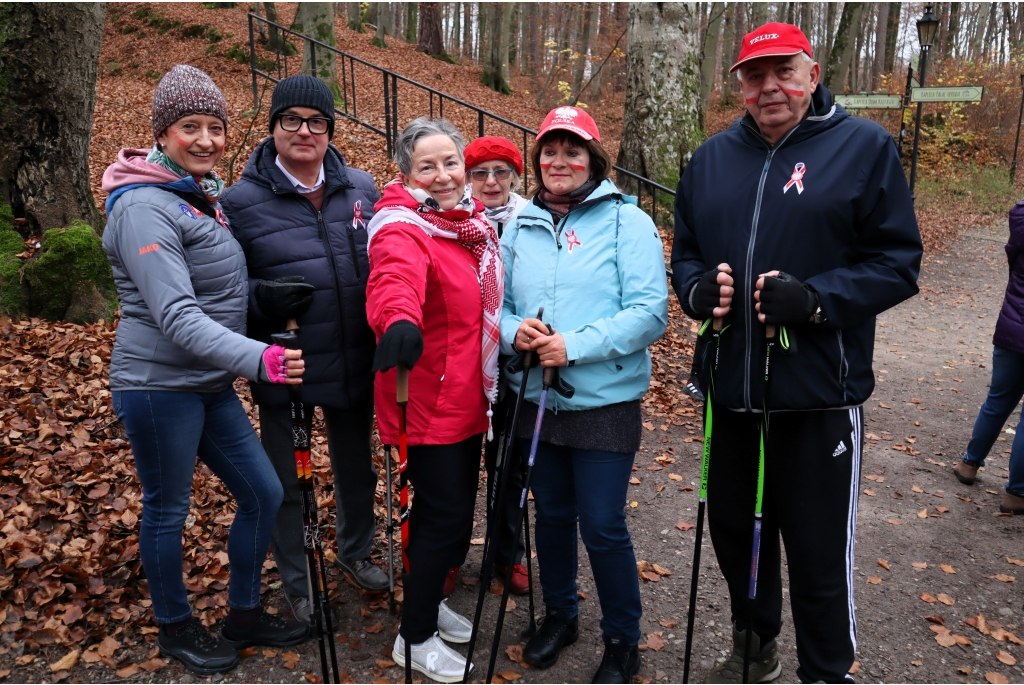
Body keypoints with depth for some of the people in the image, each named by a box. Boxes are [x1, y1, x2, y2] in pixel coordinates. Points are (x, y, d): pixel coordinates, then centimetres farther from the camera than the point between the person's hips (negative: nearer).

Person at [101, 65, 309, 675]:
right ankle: (175, 626, 31)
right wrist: (258, 359, -38)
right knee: (167, 509, 9)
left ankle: (245, 613, 29)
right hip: (159, 385, -8)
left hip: (211, 385, 8)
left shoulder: (205, 196, 11)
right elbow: (177, 316, -27)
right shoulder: (145, 206, -17)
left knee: (264, 493, 10)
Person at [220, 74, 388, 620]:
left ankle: (355, 551, 48)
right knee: (285, 483, 13)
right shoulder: (241, 201, -8)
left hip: (356, 365, 3)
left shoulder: (361, 187, 1)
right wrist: (262, 298, -23)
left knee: (357, 468, 22)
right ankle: (295, 581, 37)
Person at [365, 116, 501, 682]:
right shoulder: (403, 230, -18)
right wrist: (399, 319, -63)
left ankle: (429, 600, 42)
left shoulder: (472, 221, 8)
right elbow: (394, 280, -43)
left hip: (469, 397, 9)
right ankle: (416, 638, 21)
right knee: (444, 514, 0)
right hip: (427, 402, -9)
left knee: (458, 507, 20)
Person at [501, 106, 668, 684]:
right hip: (537, 400, 5)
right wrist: (513, 330, -12)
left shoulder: (627, 221, -6)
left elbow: (650, 312, -14)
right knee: (553, 514, 18)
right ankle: (560, 614, 41)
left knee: (603, 527, 2)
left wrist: (575, 347, -22)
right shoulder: (519, 227, 8)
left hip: (605, 403, -4)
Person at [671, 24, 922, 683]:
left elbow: (898, 262, -6)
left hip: (819, 394, -4)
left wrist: (813, 299, -21)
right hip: (731, 390, 5)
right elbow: (685, 253, 15)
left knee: (819, 553, 5)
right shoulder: (712, 159, 11)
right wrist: (698, 288, -7)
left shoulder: (865, 147, -3)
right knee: (734, 528, 19)